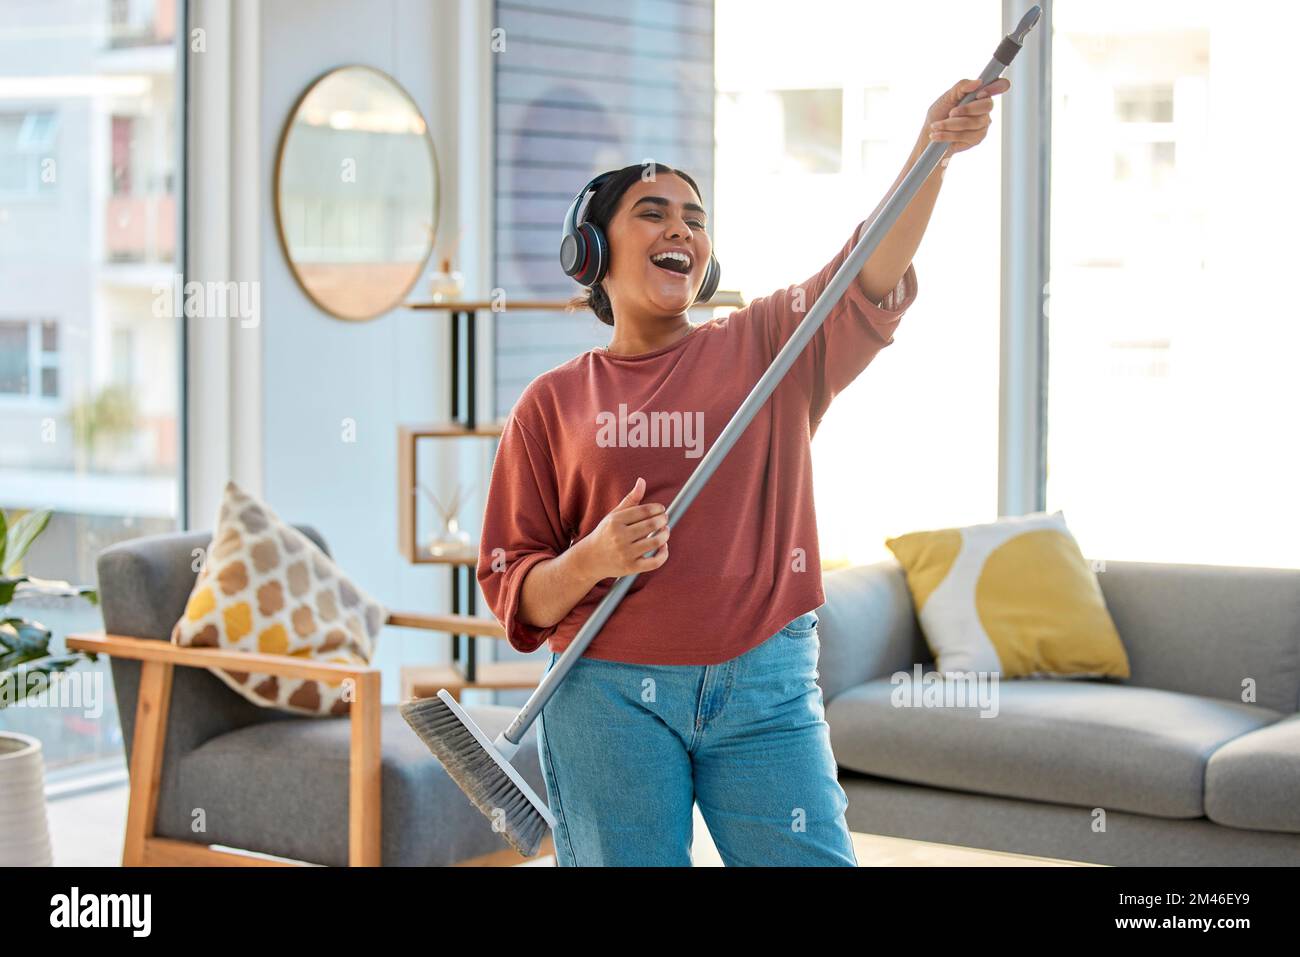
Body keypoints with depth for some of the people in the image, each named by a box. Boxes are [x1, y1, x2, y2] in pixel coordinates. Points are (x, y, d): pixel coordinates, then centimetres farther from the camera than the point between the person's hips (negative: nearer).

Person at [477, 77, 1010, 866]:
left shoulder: (768, 348, 8)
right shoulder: (553, 404, 6)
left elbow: (869, 284, -11)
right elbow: (512, 590, 5)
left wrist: (930, 154, -27)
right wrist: (592, 559, -16)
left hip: (767, 688, 1)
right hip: (611, 695, 0)